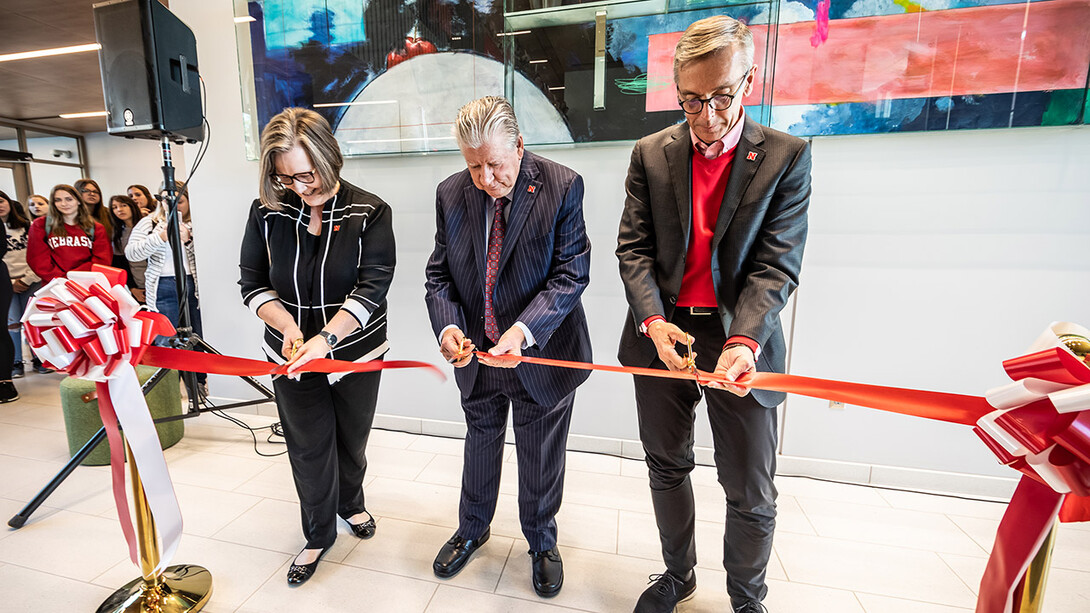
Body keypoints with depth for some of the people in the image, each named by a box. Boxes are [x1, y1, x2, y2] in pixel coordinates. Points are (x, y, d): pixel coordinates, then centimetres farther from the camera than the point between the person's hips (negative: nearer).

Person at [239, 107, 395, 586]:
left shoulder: (369, 213, -12)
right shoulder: (267, 213, -4)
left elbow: (372, 287, -19)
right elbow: (253, 283, 1)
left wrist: (325, 337, -29)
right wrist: (287, 325, -18)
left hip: (356, 353, -1)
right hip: (292, 357, 2)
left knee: (352, 439, 18)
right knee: (308, 447, 12)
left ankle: (351, 503, 48)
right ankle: (318, 535, 35)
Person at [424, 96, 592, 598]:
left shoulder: (562, 187, -15)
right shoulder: (451, 194, -4)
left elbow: (571, 274, -17)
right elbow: (439, 275, -1)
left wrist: (524, 329, -30)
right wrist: (448, 326, -20)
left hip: (541, 354, -3)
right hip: (477, 353, 3)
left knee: (540, 458, 17)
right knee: (480, 443, 24)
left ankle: (541, 542, 47)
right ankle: (472, 529, 53)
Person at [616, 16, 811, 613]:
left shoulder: (786, 156, -2)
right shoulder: (651, 154, 3)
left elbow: (777, 264, -10)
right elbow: (633, 247, -2)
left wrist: (744, 340, -26)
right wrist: (652, 320, -17)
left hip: (740, 337, -1)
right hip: (663, 333, 2)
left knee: (751, 492, 9)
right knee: (666, 467, 18)